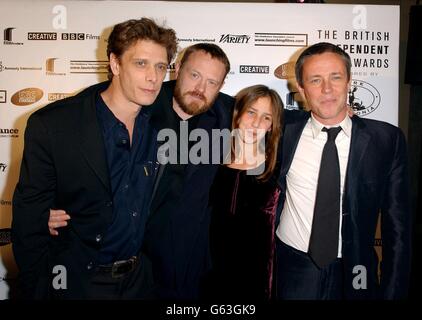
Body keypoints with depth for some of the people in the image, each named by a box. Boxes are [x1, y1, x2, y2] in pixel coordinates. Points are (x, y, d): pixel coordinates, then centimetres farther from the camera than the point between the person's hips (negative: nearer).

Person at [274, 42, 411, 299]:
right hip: (291, 272, 0)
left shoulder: (387, 139, -7)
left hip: (353, 277, 0)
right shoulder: (284, 129, -7)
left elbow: (397, 227, -3)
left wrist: (393, 292, -4)